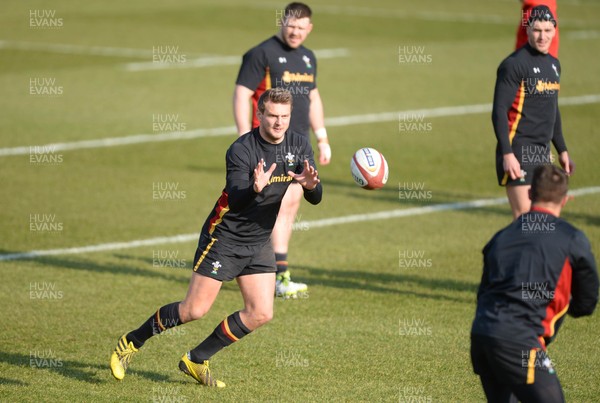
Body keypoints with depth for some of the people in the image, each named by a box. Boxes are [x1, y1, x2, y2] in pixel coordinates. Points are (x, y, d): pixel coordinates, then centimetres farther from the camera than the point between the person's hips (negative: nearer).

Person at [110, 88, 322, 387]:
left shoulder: (299, 146, -3)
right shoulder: (241, 150, -20)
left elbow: (315, 198, -8)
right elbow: (235, 200, -30)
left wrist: (310, 185, -32)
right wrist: (255, 188, -51)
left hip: (259, 242, 6)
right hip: (224, 238, -6)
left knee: (260, 314, -4)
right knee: (195, 310, -8)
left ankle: (196, 360, 11)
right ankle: (131, 342, 13)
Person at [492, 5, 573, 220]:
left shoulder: (553, 64, 15)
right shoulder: (514, 64, -10)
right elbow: (499, 111, -15)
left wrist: (562, 150, 24)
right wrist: (507, 154, -22)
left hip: (542, 152, 8)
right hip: (519, 151, -8)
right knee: (524, 214, -14)